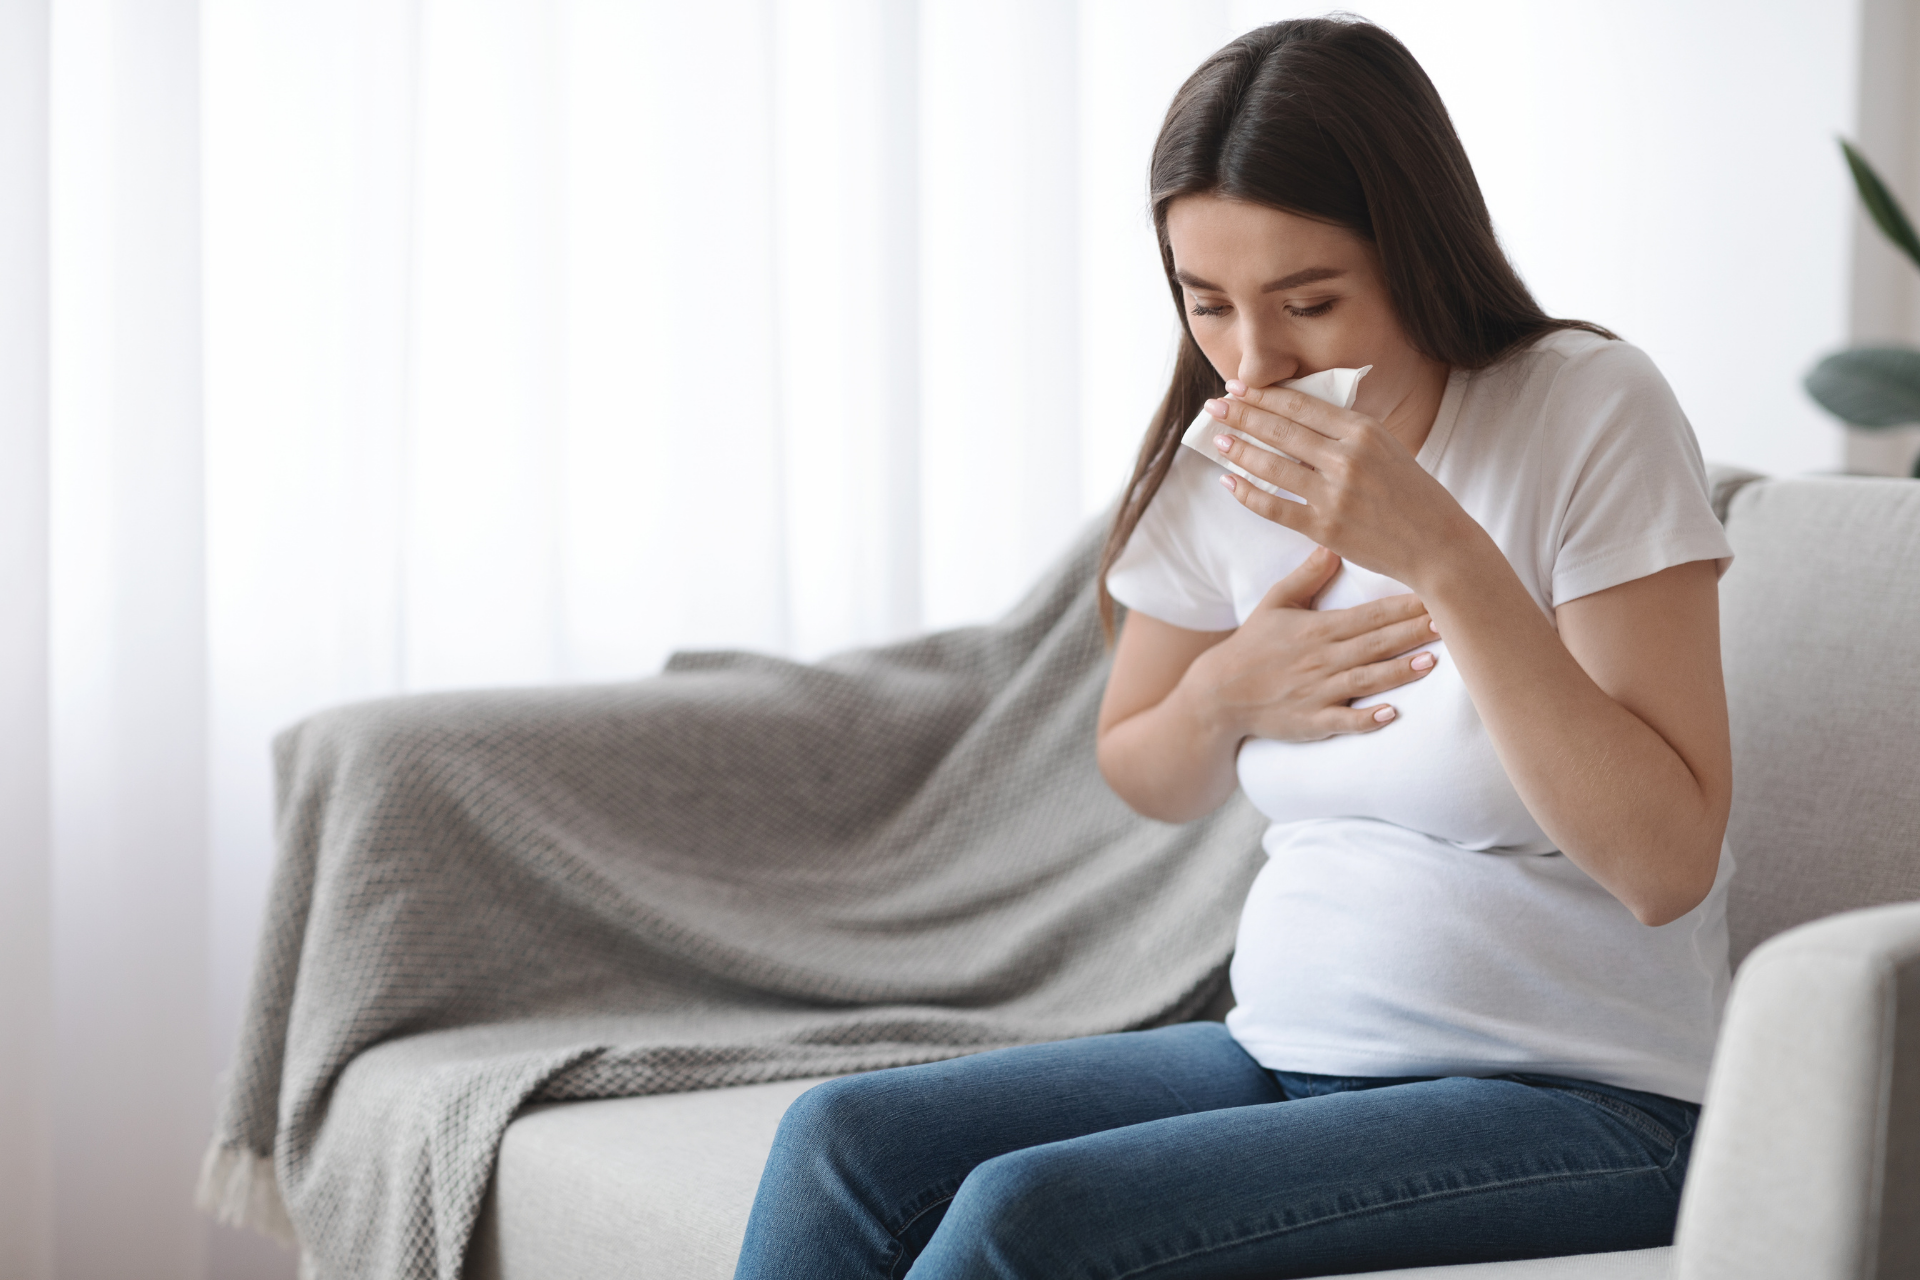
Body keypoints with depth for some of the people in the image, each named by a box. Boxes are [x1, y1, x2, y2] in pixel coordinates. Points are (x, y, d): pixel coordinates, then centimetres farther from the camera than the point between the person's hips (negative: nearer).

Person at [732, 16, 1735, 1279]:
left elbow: (1665, 863, -20)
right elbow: (1149, 782, 21)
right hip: (1288, 1053, 6)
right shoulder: (1228, 463, 4)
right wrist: (1230, 690, -3)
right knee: (844, 1142, -13)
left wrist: (1448, 562, -27)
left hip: (1573, 1105, -6)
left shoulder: (1592, 411, -13)